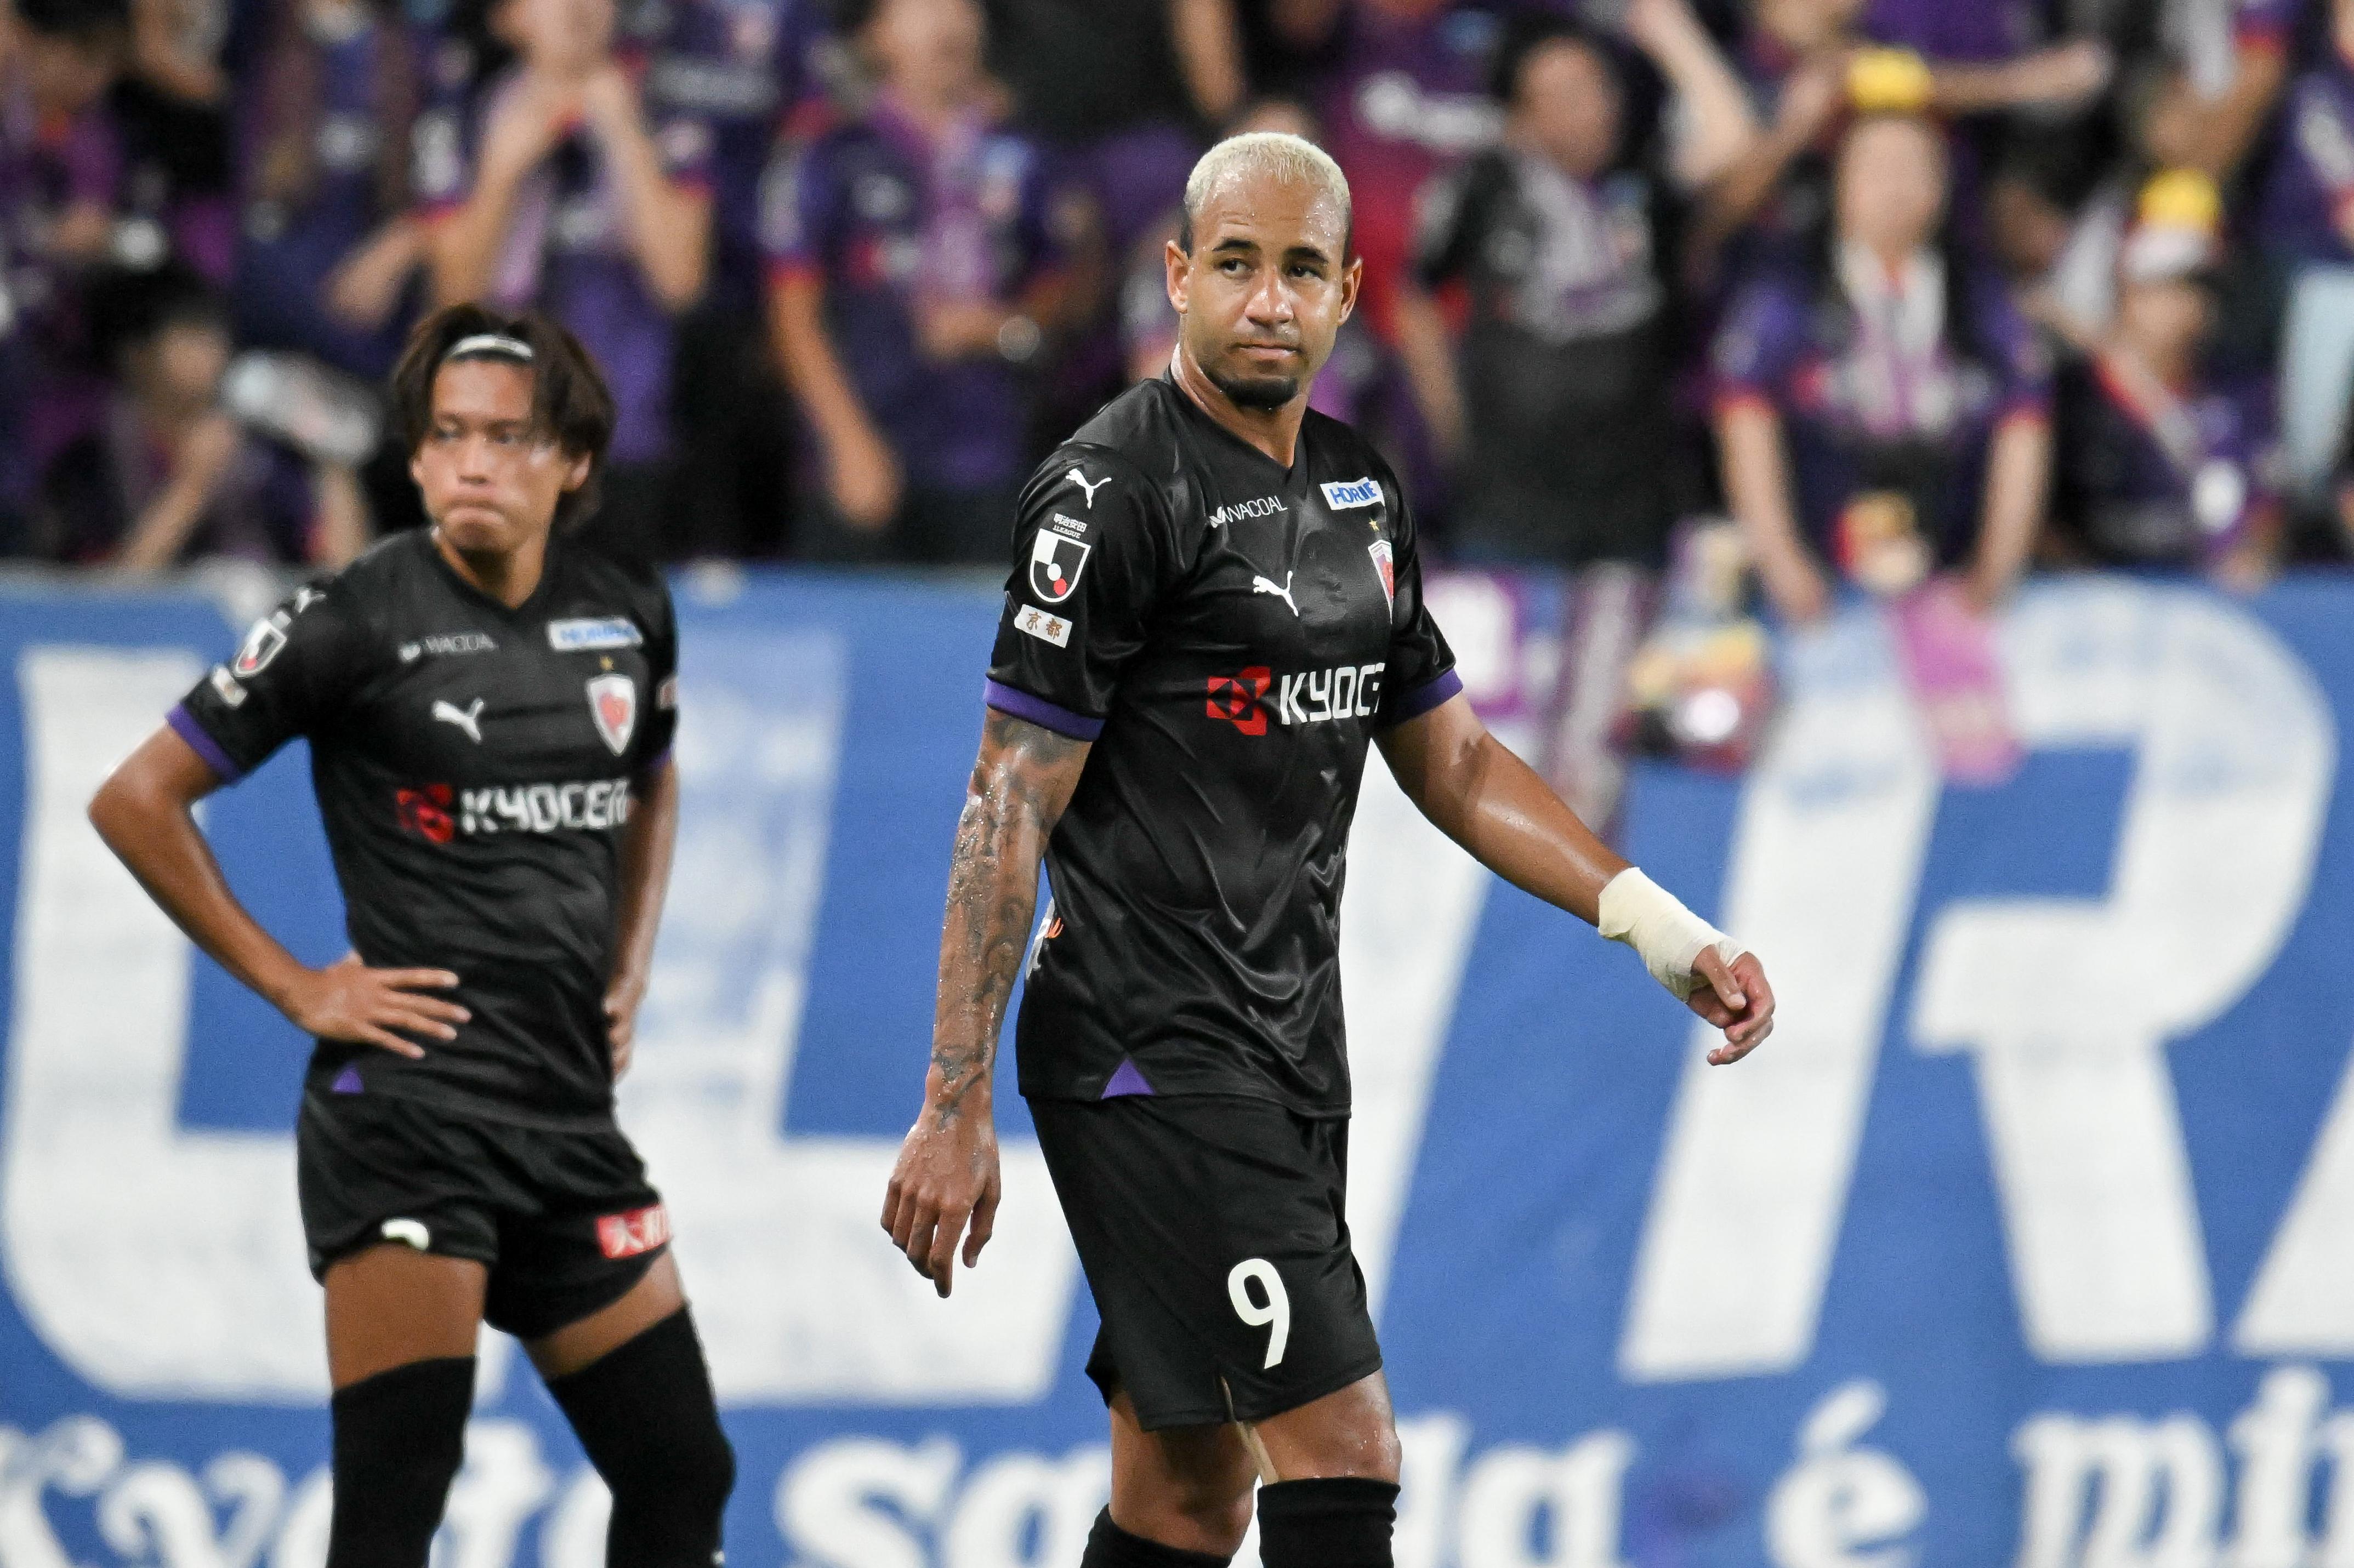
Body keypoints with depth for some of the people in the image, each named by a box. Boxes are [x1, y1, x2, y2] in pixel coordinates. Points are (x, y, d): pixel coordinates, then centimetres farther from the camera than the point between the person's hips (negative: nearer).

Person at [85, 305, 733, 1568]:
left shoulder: (628, 618, 8)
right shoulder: (356, 620, -9)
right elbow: (136, 801, -6)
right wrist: (292, 986, -8)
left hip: (571, 1107, 6)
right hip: (410, 1096, -6)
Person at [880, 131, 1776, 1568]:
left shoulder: (1360, 492, 13)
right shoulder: (1117, 490, -12)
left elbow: (1454, 761, 23)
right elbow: (1011, 808, -13)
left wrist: (1661, 927, 12)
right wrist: (956, 1110, -16)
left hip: (1289, 1056, 8)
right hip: (1150, 1057, -8)